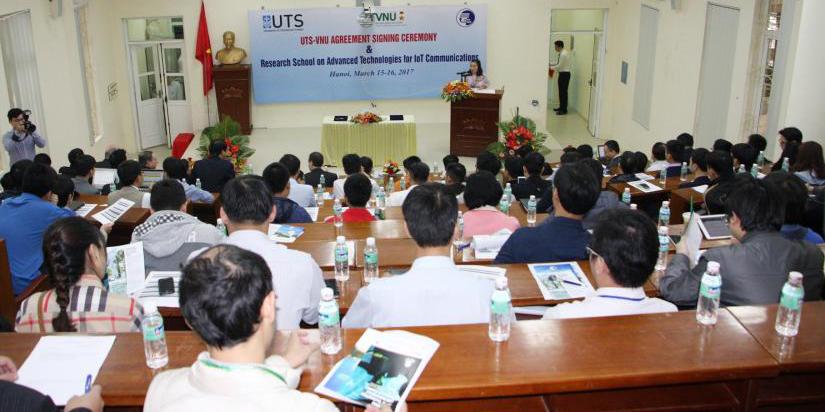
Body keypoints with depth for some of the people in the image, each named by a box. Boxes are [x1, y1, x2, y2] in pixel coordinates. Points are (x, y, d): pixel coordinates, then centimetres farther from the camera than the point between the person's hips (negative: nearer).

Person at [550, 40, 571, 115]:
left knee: (563, 92, -5)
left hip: (565, 74, -10)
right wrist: (552, 65, 9)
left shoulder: (563, 54, -21)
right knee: (561, 91, 15)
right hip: (562, 73, 10)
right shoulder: (562, 53, 10)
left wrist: (551, 67, -7)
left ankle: (564, 110, 0)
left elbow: (560, 66, -19)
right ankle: (561, 107, 25)